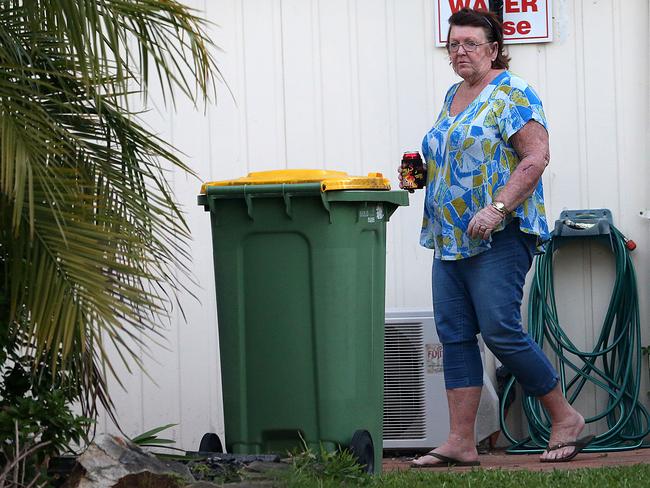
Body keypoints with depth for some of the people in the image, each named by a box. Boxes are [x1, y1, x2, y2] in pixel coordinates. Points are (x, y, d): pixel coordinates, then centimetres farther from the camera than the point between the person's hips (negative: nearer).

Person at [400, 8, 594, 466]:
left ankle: (566, 419, 3)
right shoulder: (452, 97, 19)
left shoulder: (512, 94, -7)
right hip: (450, 237, 9)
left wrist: (497, 208, -24)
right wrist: (420, 172, 11)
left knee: (500, 331, -12)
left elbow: (536, 156, -16)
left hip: (499, 236, -9)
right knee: (454, 334, 3)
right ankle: (461, 442, 4)